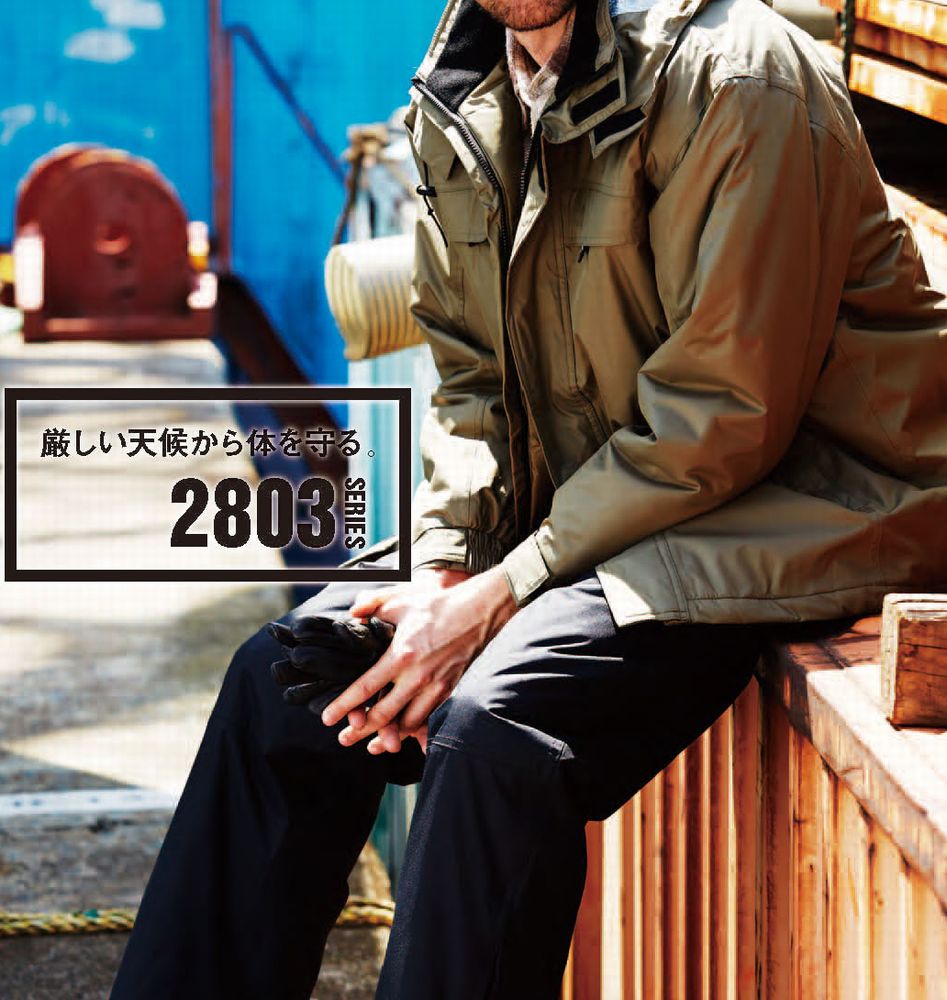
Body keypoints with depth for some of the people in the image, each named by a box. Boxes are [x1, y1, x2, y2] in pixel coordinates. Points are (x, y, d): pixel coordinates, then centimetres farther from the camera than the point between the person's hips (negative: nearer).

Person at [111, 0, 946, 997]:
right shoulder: (461, 99, 4)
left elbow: (722, 418, -22)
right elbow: (471, 381, 10)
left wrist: (501, 595, -21)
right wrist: (441, 569, -8)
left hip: (796, 506, -8)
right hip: (580, 503, 8)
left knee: (491, 721, -30)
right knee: (282, 678, 0)